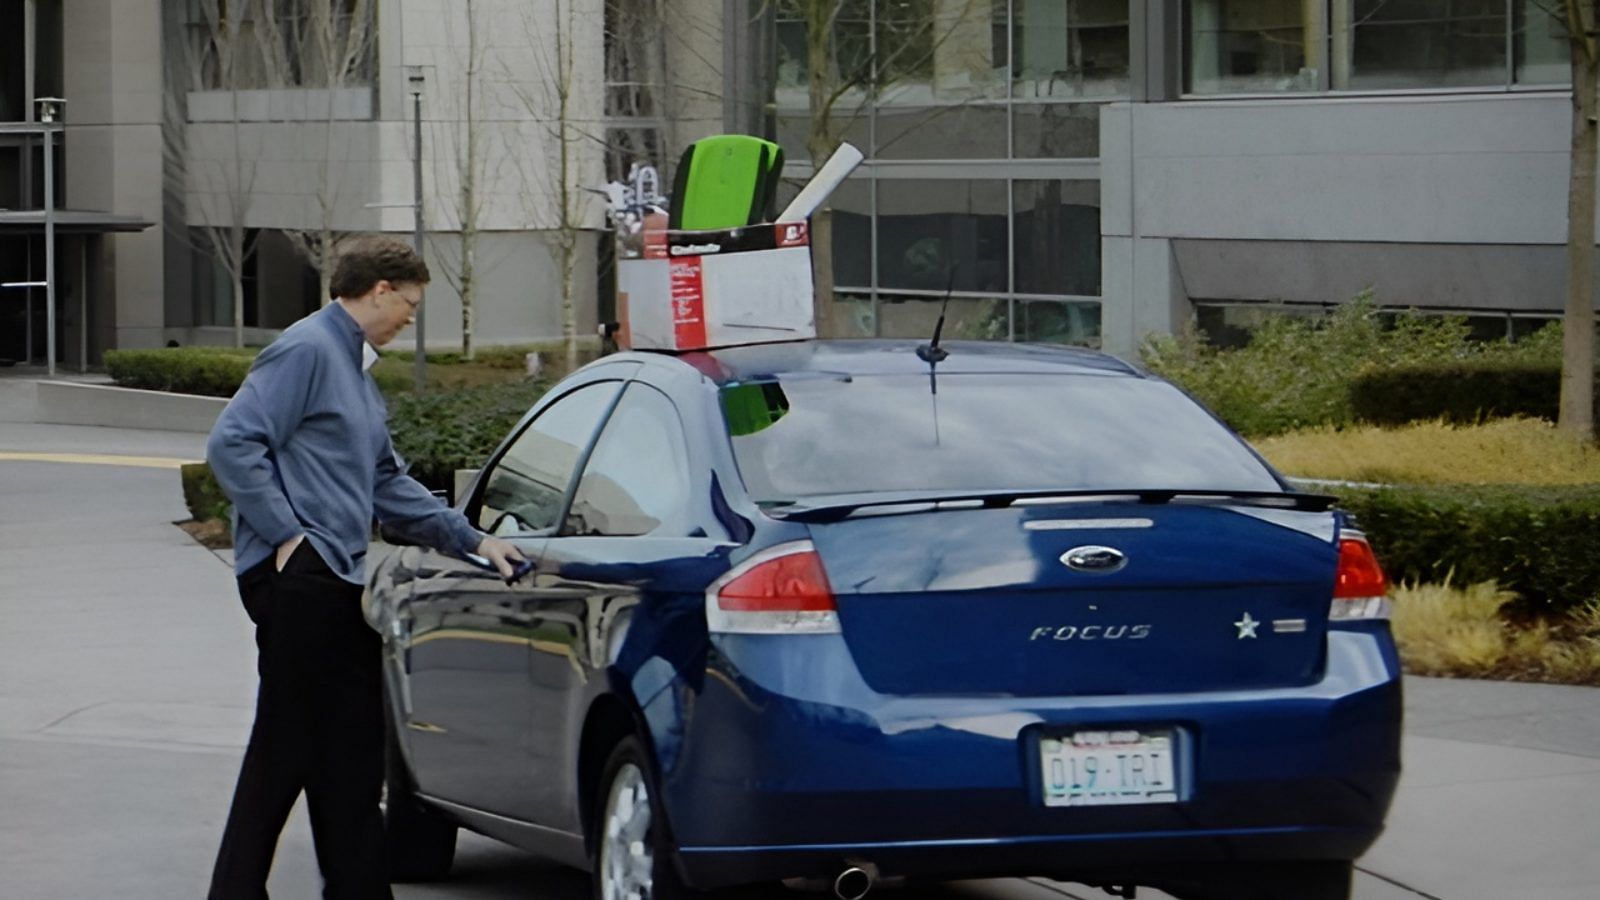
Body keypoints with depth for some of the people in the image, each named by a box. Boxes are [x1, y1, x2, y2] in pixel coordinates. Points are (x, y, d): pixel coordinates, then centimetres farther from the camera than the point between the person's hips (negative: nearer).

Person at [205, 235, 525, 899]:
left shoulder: (355, 370, 22)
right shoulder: (307, 350, -10)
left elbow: (388, 485, 28)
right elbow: (233, 443, -19)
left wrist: (472, 540, 25)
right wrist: (286, 534, -18)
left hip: (337, 582, 10)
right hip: (298, 577, -10)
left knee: (354, 745, 11)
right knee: (287, 745, -7)